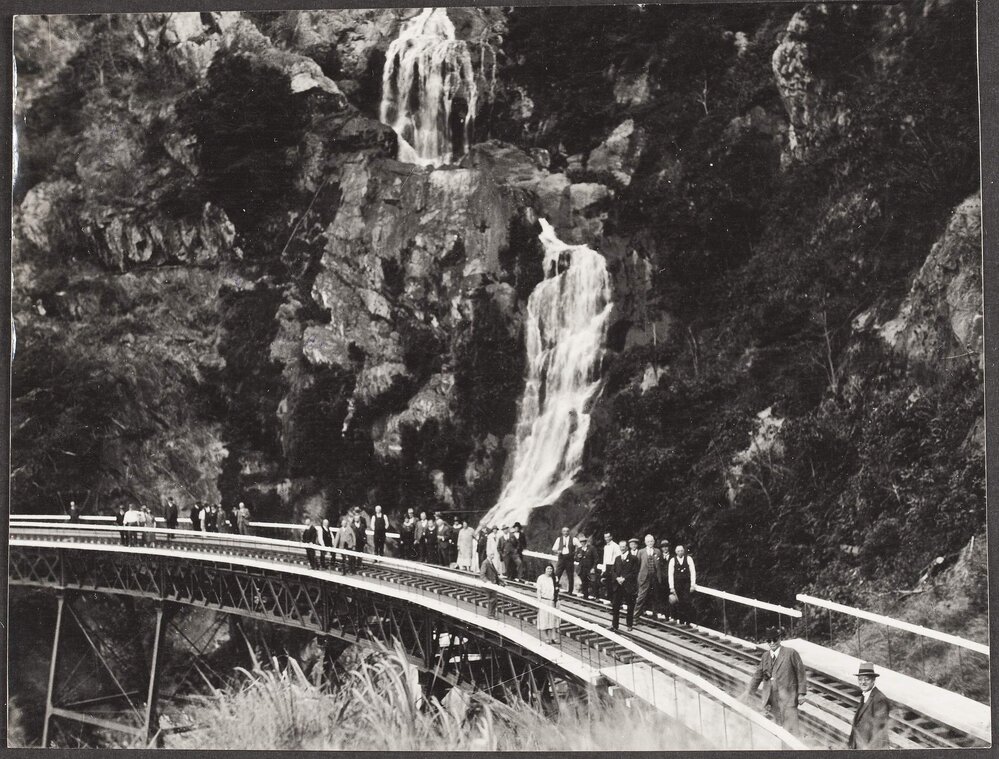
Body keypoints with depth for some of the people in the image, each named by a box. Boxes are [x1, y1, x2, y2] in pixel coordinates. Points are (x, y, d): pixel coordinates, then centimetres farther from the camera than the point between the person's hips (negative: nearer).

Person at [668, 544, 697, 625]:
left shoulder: (688, 559, 3)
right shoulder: (673, 560, 4)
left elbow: (693, 572, 3)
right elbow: (670, 574, 2)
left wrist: (693, 584, -4)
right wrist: (671, 587, -3)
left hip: (686, 584, -1)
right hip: (677, 584, 1)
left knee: (687, 602, -10)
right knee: (678, 603, -1)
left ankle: (687, 622, -8)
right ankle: (680, 621, 7)